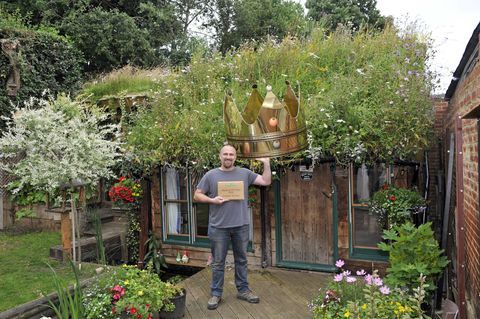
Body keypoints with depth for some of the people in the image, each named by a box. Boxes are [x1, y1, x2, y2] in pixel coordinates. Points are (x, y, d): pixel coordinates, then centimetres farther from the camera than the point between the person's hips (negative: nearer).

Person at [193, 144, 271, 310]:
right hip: (218, 227, -2)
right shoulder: (211, 175, -1)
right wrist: (212, 200, -14)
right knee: (218, 262, 9)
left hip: (241, 226, 2)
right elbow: (197, 195, 2)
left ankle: (243, 290, 30)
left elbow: (266, 181, 0)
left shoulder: (245, 173, 3)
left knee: (241, 260, 15)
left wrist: (266, 163, -9)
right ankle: (216, 293, 22)